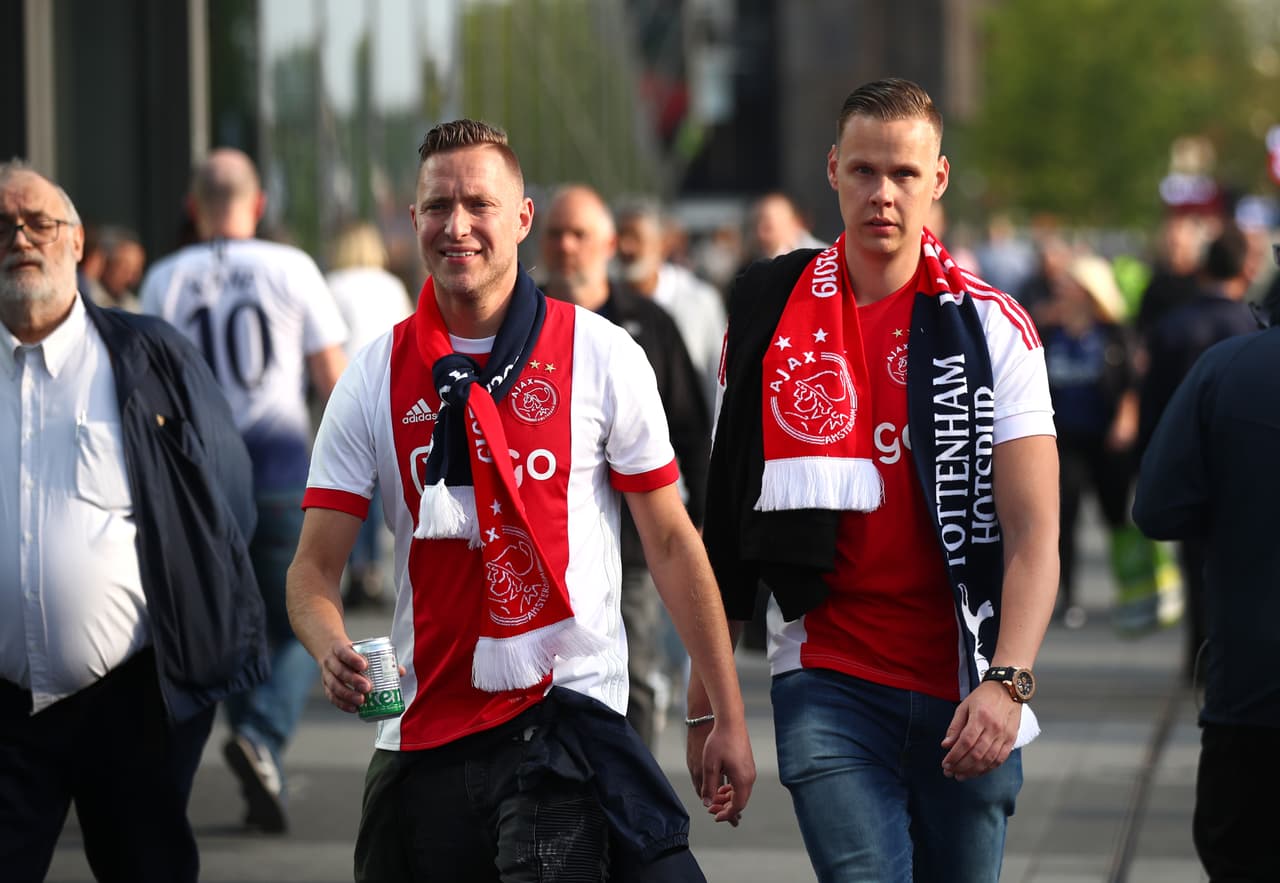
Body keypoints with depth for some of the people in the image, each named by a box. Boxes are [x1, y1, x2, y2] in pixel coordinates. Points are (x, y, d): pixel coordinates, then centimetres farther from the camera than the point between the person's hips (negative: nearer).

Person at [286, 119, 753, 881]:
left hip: (566, 713, -3)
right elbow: (315, 568, 3)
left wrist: (729, 716, 1)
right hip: (423, 728, 3)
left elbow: (672, 541, 3)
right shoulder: (375, 379, 5)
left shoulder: (601, 356, 0)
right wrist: (332, 650, -20)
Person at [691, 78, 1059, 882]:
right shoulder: (768, 313, 6)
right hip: (826, 677, 0)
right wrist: (706, 699, 9)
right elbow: (724, 515, 11)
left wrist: (1007, 681, -23)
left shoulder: (992, 326, 0)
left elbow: (1035, 528, -8)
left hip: (965, 693, 0)